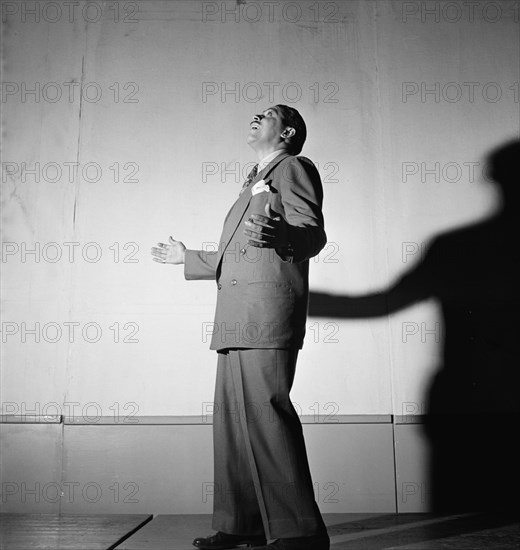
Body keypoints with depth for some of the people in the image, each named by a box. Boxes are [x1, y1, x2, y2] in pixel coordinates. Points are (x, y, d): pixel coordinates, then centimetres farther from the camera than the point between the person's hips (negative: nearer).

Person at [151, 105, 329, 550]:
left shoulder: (293, 168, 5)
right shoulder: (255, 183, 31)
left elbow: (313, 234, -11)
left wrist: (278, 234, -33)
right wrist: (187, 258, 39)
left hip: (269, 308, -9)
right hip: (237, 318, 9)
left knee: (265, 409, -14)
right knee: (233, 416, 8)